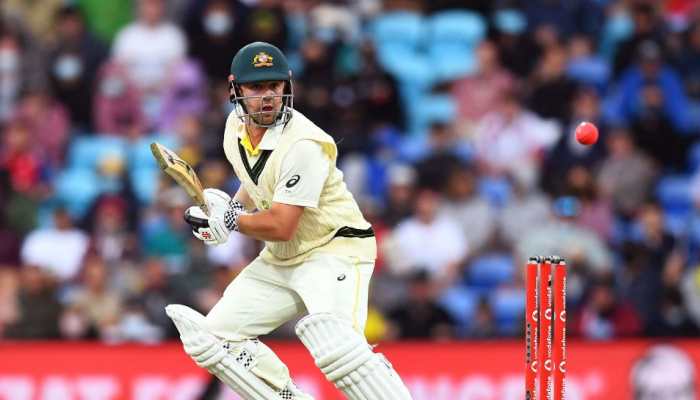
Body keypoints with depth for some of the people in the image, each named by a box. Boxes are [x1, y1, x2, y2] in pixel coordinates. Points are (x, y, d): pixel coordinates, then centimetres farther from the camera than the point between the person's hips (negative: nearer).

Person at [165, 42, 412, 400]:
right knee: (212, 336, 3)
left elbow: (281, 226, -24)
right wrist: (231, 204, 6)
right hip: (279, 261, 9)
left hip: (335, 248, -9)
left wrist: (227, 220, -12)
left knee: (334, 346, -33)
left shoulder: (303, 145, -24)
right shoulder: (236, 128, 1)